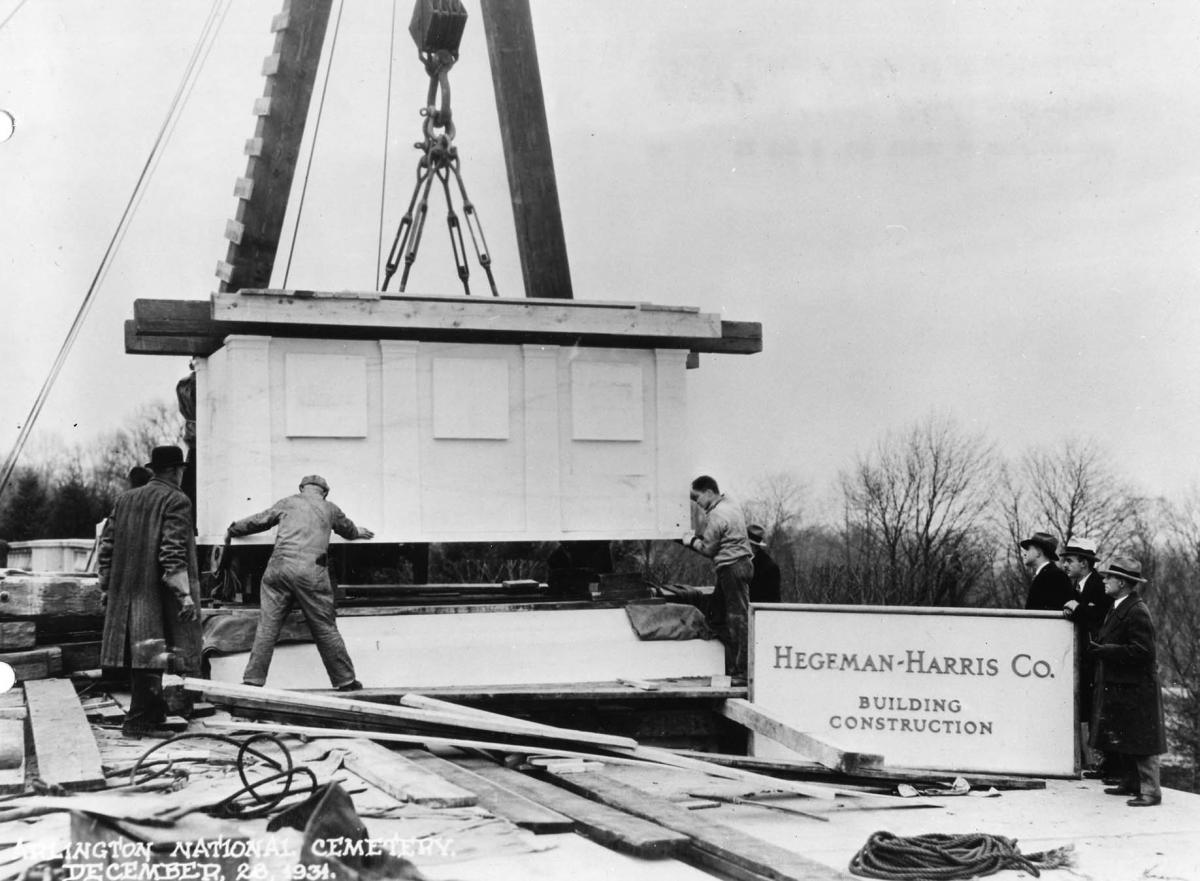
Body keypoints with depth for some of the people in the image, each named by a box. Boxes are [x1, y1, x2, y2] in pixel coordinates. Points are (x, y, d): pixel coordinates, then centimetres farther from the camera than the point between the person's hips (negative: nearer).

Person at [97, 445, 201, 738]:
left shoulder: (125, 499, 13)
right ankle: (138, 722, -5)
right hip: (159, 592, -7)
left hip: (126, 592, 7)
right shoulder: (176, 501, -8)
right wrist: (185, 595, -18)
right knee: (151, 657, -4)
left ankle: (155, 713, 23)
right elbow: (173, 552, -18)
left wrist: (106, 588, 19)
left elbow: (107, 546, 13)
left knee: (140, 656, 13)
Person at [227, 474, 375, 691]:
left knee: (266, 627, 4)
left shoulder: (287, 503, 19)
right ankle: (345, 681, 13)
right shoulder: (330, 509, 20)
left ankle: (252, 680, 2)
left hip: (278, 567, 1)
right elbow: (348, 529, 39)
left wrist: (232, 531, 46)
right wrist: (359, 533, 63)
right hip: (311, 572, -1)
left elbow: (257, 520, 28)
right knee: (325, 628, 5)